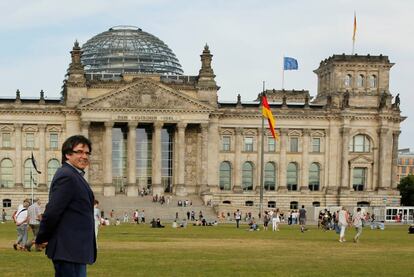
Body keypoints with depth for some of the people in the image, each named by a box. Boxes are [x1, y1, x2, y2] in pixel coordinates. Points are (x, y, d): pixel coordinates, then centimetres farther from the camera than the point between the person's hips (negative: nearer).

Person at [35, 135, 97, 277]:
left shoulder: (74, 175, 17)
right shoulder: (67, 176, -17)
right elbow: (52, 211, -20)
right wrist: (41, 240, -10)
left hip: (75, 249, 10)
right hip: (69, 250, -10)